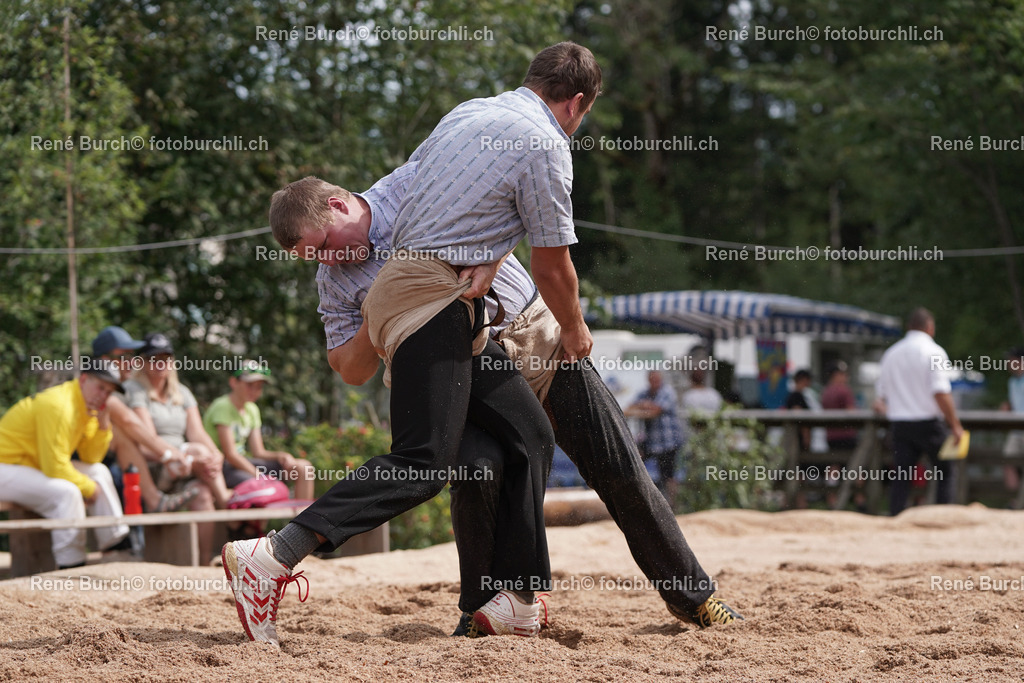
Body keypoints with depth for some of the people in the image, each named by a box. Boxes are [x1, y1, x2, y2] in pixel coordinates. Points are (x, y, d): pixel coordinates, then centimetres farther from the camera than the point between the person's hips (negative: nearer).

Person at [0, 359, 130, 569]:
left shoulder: (87, 406, 5)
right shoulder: (58, 406, -26)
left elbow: (91, 459, 11)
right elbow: (55, 468, -28)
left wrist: (103, 427, -4)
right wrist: (89, 488, -14)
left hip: (34, 465, 11)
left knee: (99, 472, 10)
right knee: (66, 492, -31)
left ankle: (115, 541, 10)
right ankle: (71, 565, -26)